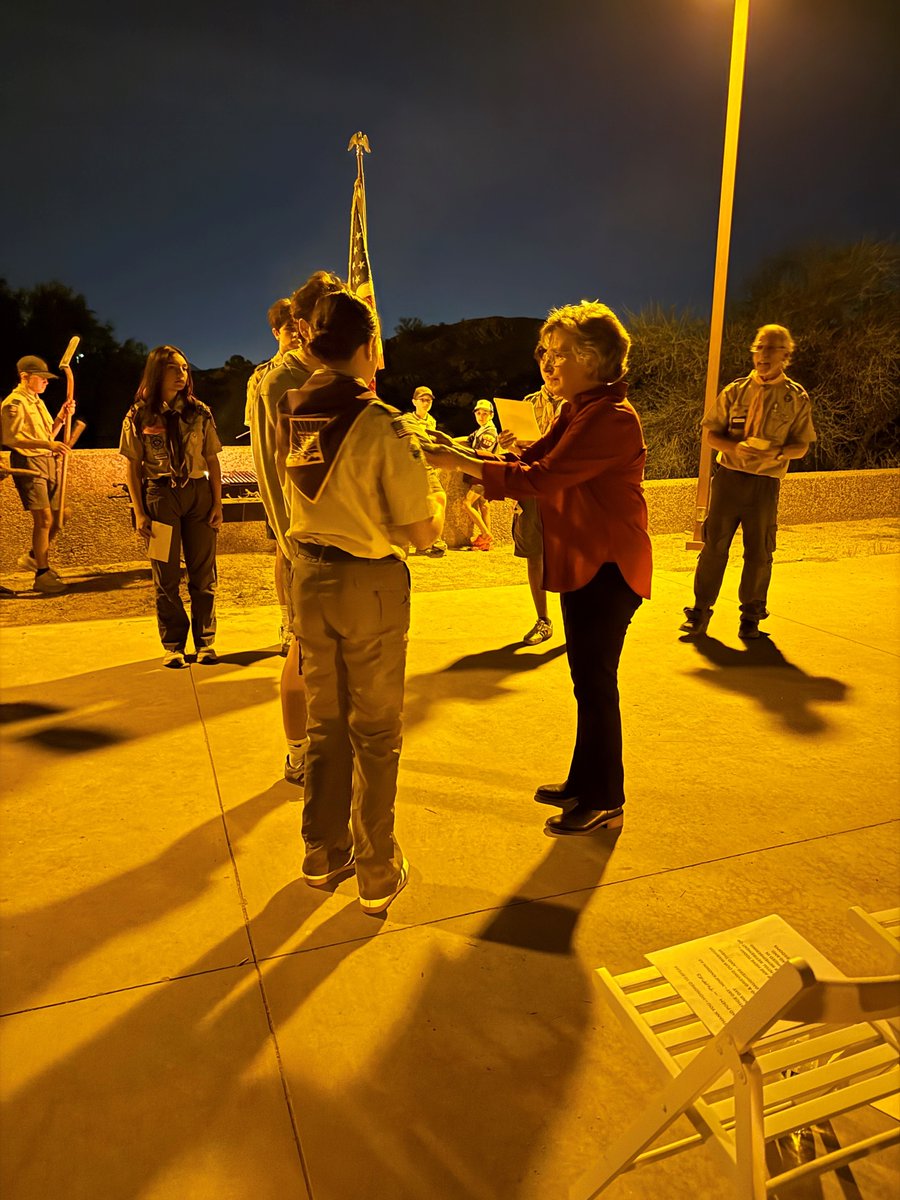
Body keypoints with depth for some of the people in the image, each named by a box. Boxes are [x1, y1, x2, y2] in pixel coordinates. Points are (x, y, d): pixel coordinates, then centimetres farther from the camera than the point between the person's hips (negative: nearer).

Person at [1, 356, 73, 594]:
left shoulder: (37, 402, 19)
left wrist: (61, 417, 6)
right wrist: (48, 444, -28)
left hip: (48, 462, 9)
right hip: (28, 462, -9)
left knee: (57, 517, 9)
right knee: (43, 518, -12)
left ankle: (33, 557, 29)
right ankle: (42, 575, -5)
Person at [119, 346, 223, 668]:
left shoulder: (199, 413, 4)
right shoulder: (138, 417, 0)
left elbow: (212, 461, 5)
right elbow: (132, 468, 1)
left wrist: (218, 504, 0)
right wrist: (139, 513, -4)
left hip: (199, 493, 1)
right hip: (160, 495, -1)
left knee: (203, 572, 5)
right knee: (166, 575, 5)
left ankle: (205, 641, 18)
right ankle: (173, 646, 16)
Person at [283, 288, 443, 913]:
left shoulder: (291, 414, 0)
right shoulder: (383, 424, -17)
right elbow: (421, 531, -16)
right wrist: (438, 507, 6)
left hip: (309, 576, 5)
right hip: (370, 583, -5)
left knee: (326, 721, 19)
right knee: (375, 731, 9)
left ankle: (323, 853, 34)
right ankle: (378, 873, 22)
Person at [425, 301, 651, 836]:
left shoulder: (613, 420, -20)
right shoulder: (577, 414, 13)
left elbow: (537, 478, -26)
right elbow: (529, 461, 6)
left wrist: (459, 461, -22)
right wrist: (458, 455, -6)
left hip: (608, 569, -10)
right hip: (581, 563, 10)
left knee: (596, 684, 1)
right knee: (588, 679, 18)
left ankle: (605, 801, 17)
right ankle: (585, 783, 33)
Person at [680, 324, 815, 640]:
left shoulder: (796, 398, 3)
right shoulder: (735, 391, 6)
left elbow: (801, 445, 4)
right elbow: (711, 434, 5)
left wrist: (777, 454, -18)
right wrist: (735, 447, -16)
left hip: (765, 483, 0)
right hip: (728, 476, 1)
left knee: (758, 552, 5)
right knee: (714, 545, 2)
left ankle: (751, 617, 20)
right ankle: (700, 612, 13)